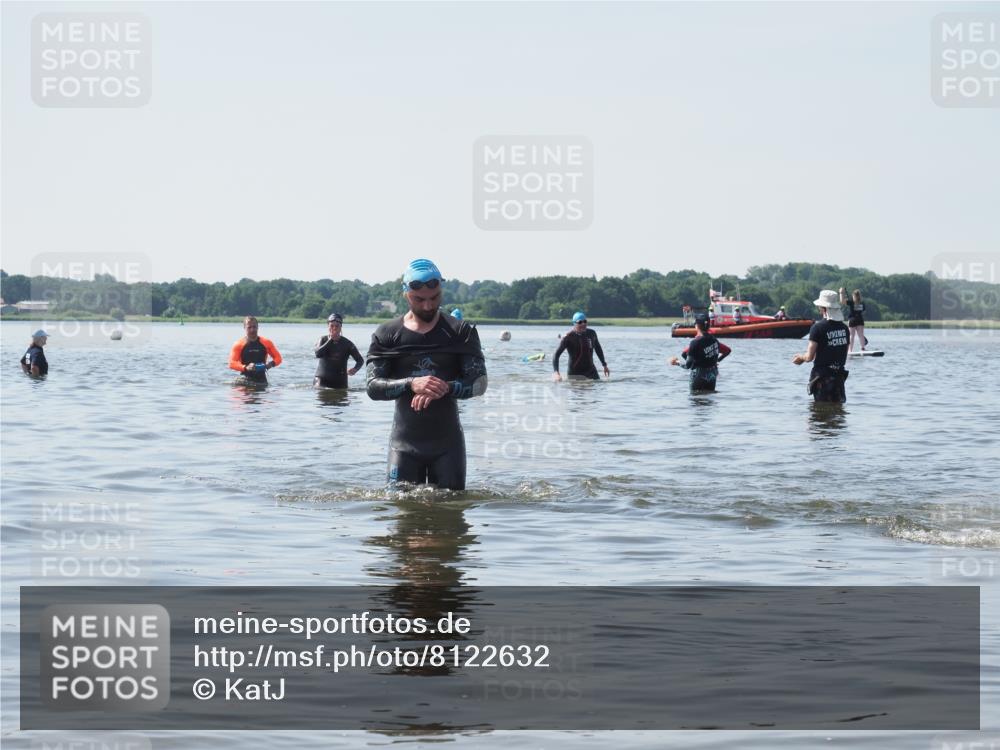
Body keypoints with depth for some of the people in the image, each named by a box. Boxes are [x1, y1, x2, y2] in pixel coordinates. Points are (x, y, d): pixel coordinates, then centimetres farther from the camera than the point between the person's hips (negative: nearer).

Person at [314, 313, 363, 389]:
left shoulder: (347, 343, 2)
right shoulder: (323, 340, 4)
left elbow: (360, 360, 3)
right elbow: (318, 354, -15)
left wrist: (355, 369, -20)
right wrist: (330, 340, -10)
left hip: (340, 380, 1)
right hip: (322, 379, -1)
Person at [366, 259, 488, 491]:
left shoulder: (461, 332, 3)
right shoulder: (387, 335, 4)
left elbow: (480, 382, -4)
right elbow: (373, 387, -5)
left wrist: (445, 388, -23)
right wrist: (411, 384, -23)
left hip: (447, 440, 0)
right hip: (404, 441, 0)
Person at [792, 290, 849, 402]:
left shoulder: (818, 327, -13)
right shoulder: (844, 328, 5)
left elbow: (809, 357, -15)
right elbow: (844, 356, 14)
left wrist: (801, 357, 9)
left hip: (822, 377, -5)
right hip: (839, 375, 5)